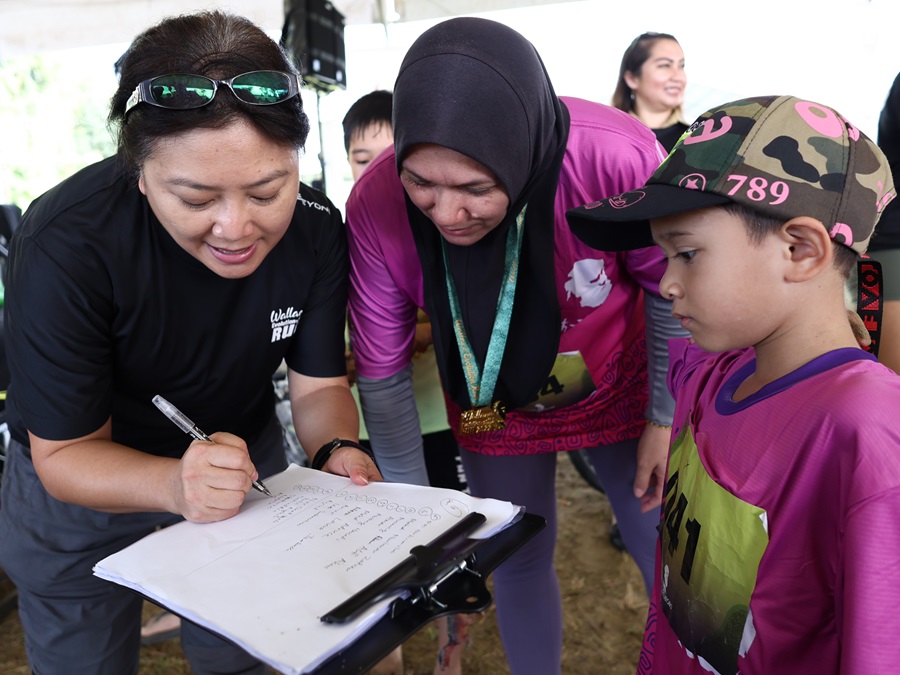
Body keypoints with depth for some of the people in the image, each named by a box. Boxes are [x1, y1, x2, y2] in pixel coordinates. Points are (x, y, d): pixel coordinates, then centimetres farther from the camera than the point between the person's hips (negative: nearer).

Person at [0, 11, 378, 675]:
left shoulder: (317, 230, -22)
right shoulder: (64, 246, -33)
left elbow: (318, 385, -14)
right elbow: (66, 452, -26)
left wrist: (338, 450, -37)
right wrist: (174, 484, -46)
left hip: (243, 460, 3)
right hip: (82, 483, -2)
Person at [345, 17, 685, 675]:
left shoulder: (618, 158, -35)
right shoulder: (376, 204, -27)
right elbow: (381, 373, -16)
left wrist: (665, 419, -6)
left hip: (621, 390, -1)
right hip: (495, 410, 2)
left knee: (664, 552, 14)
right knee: (518, 563, 16)